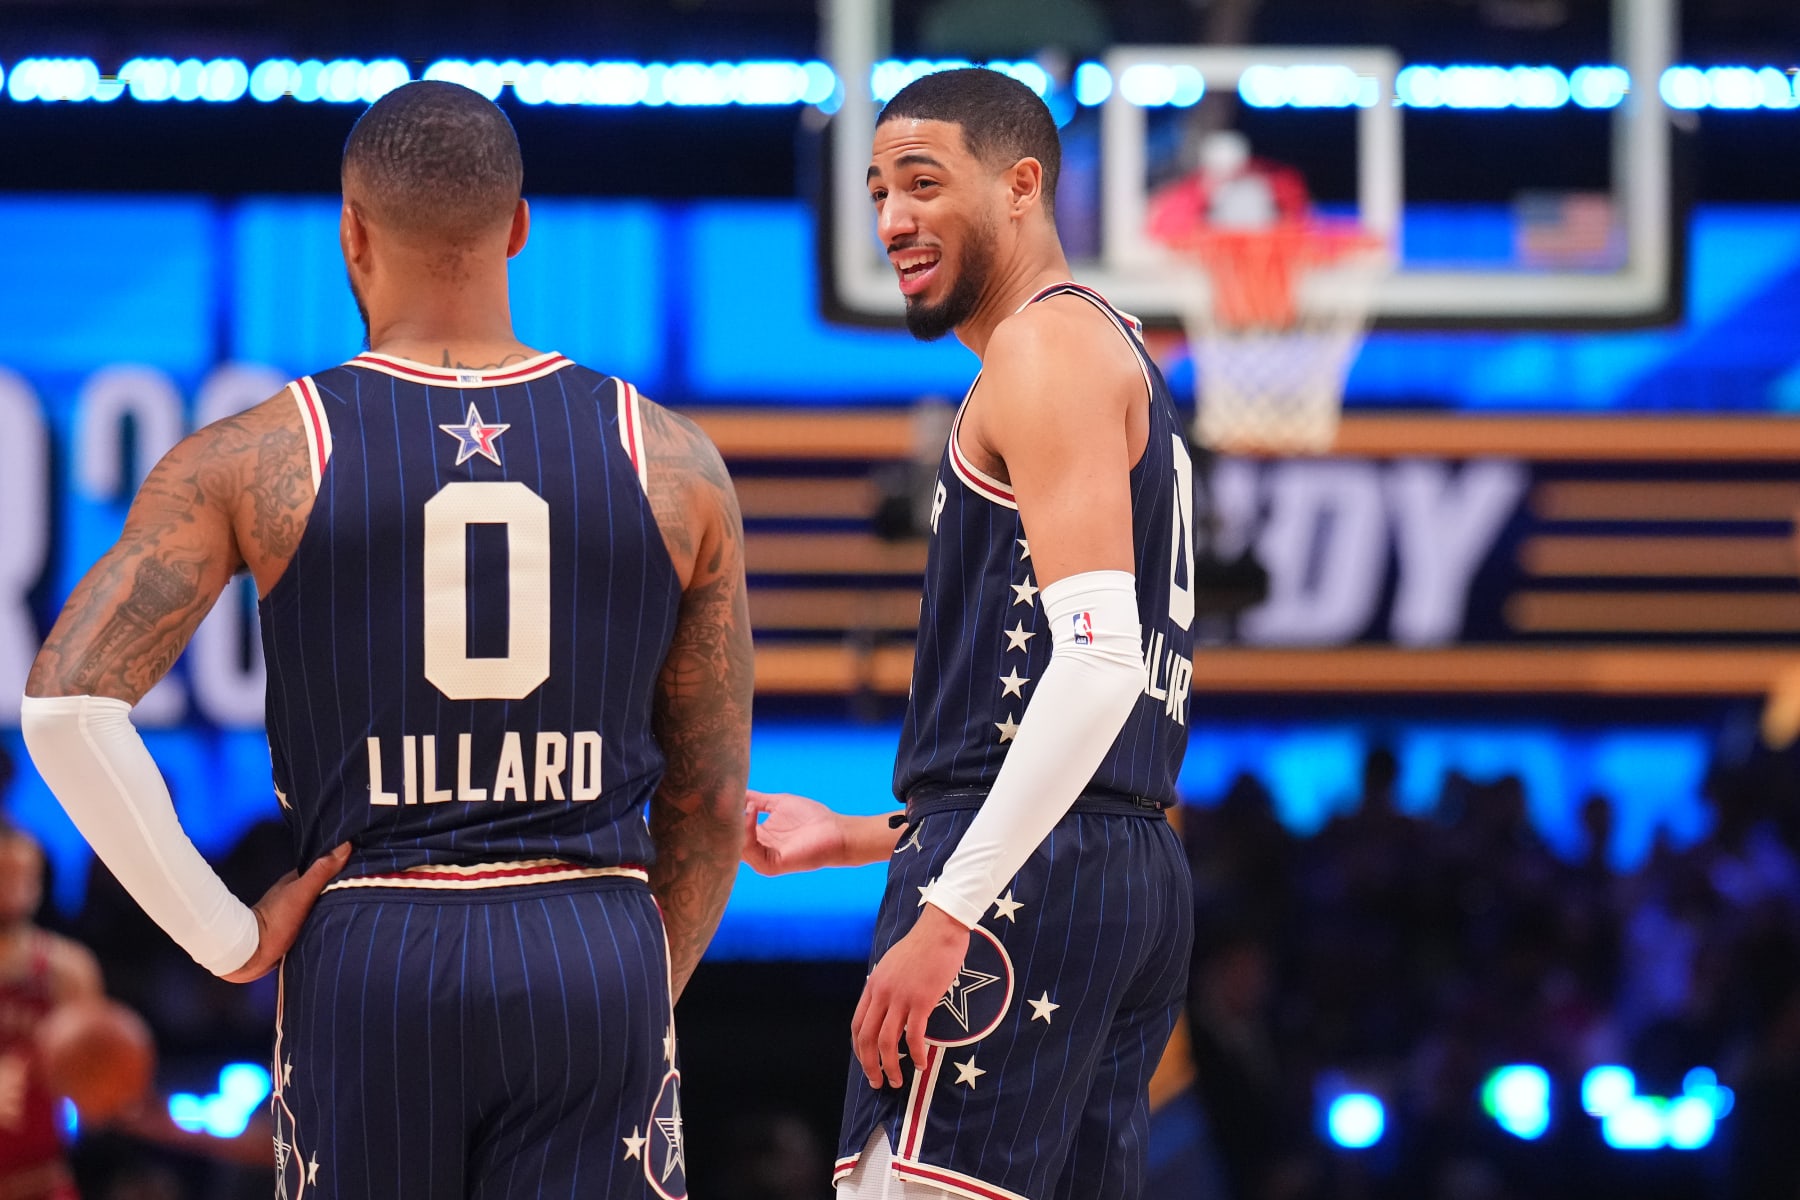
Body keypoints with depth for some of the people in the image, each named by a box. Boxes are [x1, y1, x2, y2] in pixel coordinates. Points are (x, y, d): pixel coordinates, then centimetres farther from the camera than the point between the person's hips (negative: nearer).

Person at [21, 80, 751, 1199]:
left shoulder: (253, 461, -1)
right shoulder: (671, 462, 4)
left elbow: (66, 704, -11)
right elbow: (709, 802, 9)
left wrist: (224, 937, -4)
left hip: (369, 956, 0)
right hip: (594, 945, 0)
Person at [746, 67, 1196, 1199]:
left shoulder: (1051, 342, -6)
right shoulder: (1122, 360, 26)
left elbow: (1098, 656, -19)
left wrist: (946, 911, -24)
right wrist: (866, 838, 29)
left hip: (1024, 885, -10)